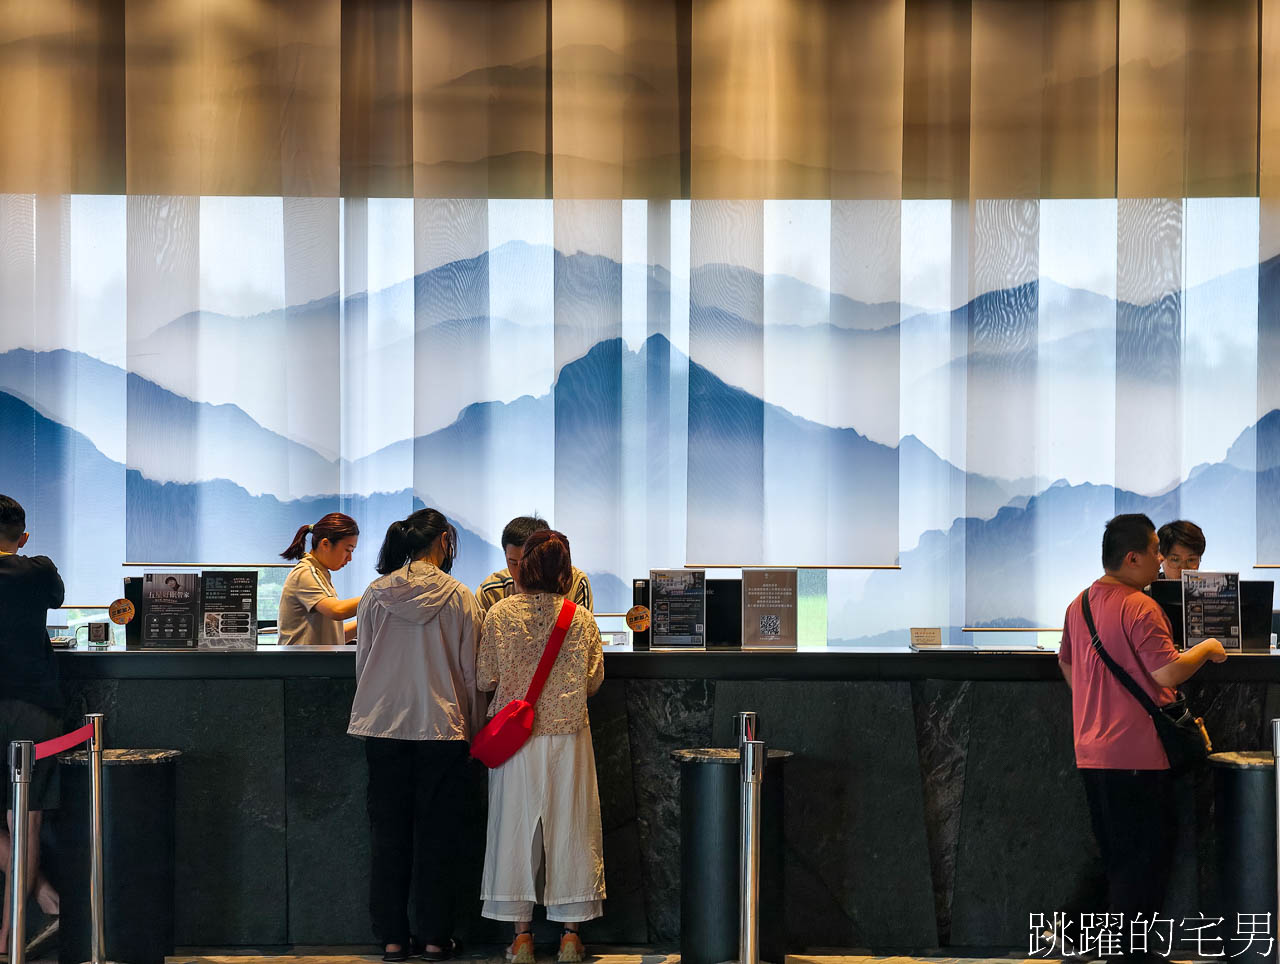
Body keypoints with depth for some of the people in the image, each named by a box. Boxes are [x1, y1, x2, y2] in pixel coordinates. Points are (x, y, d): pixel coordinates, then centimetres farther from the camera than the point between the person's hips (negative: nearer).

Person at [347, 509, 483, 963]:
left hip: (384, 726, 2)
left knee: (389, 833, 9)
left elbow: (362, 664, 7)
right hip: (443, 727, -2)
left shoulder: (375, 595, 1)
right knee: (437, 835, 6)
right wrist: (474, 726, 8)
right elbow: (471, 672, -2)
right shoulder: (459, 598, -6)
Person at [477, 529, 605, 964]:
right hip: (568, 734, 0)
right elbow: (593, 680, 3)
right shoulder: (581, 618, -3)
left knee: (516, 828, 7)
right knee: (569, 826, 7)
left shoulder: (501, 614, -5)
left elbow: (484, 678, -2)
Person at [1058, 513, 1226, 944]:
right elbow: (1168, 673, -22)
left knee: (1114, 862, 18)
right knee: (1147, 860, 1)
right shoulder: (1139, 607, -17)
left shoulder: (1079, 605, 11)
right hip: (1138, 755, -9)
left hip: (1091, 753, 9)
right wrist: (1206, 648, -5)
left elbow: (1067, 666, 22)